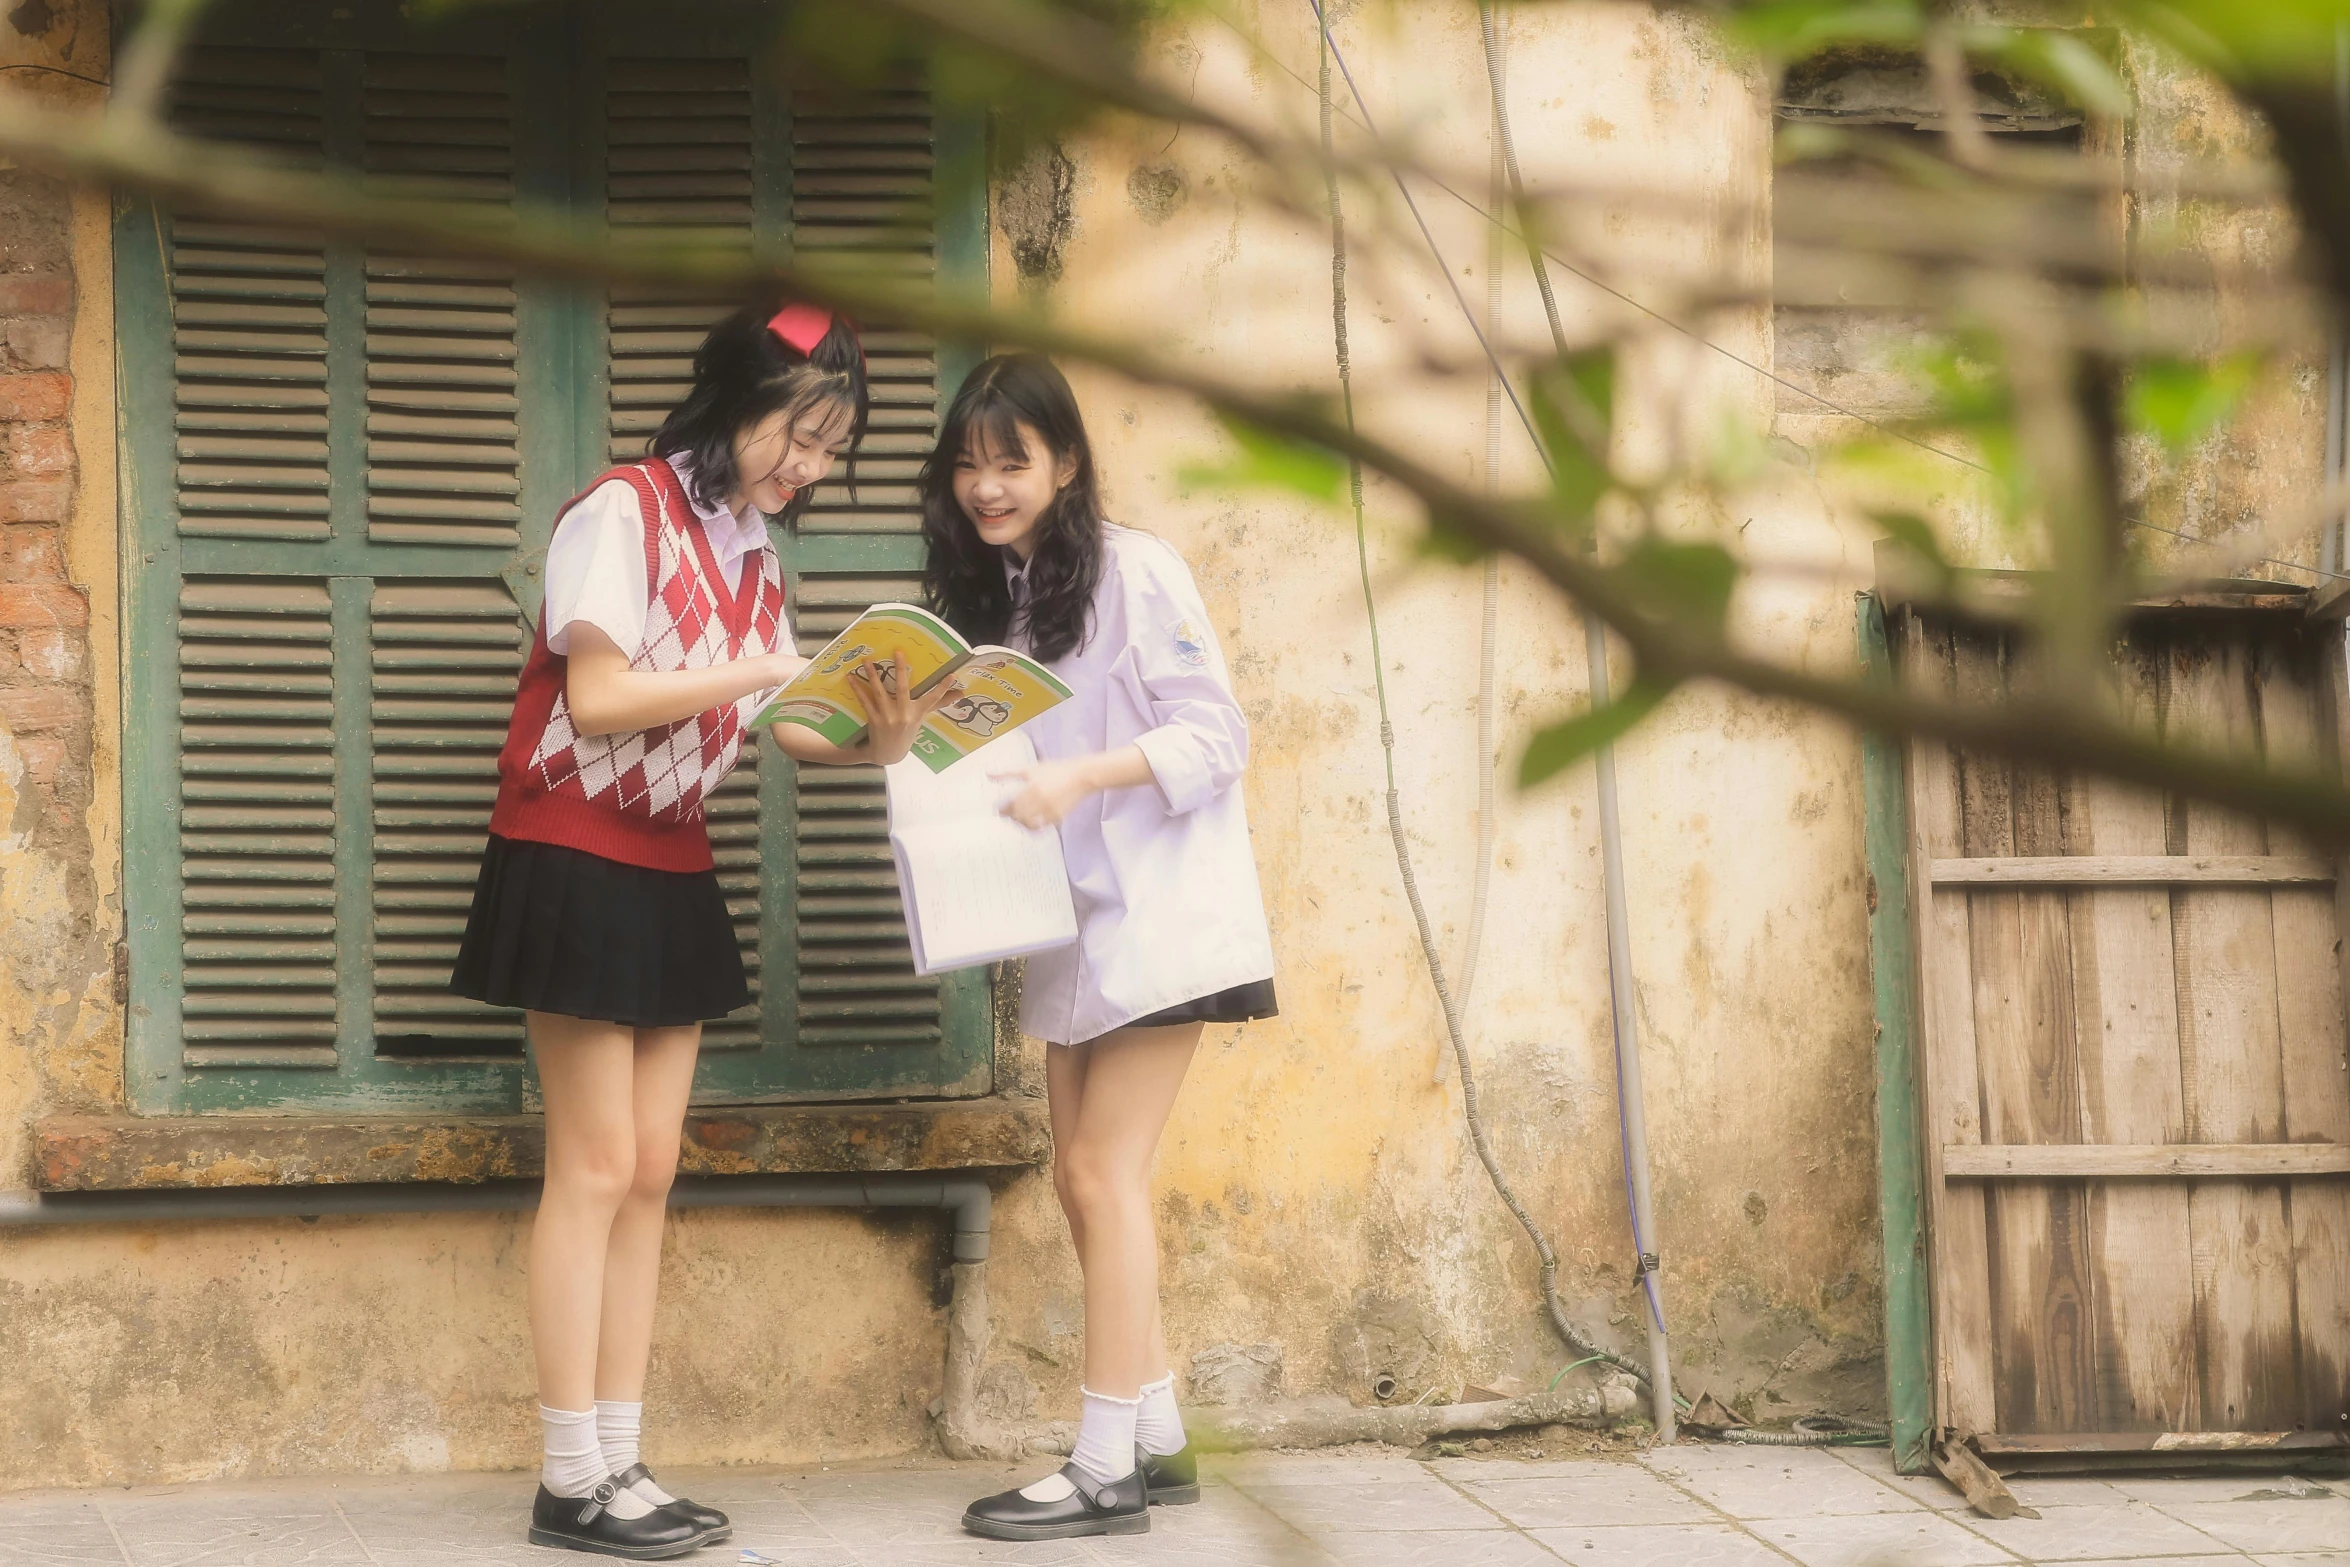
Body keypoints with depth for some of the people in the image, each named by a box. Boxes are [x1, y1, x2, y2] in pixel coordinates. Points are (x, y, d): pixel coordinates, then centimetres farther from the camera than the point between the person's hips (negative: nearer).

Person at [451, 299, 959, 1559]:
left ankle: (615, 1464, 10)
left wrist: (871, 745, -16)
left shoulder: (752, 552, 10)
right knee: (595, 1167, -7)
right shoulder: (624, 513, -14)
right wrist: (760, 669, -22)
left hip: (672, 874, 8)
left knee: (650, 1172, 6)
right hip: (577, 863, -8)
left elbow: (765, 722, 1)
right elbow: (597, 700, -21)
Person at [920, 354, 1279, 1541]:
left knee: (1104, 1172, -9)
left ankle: (1106, 1467, -4)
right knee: (1083, 1181, 8)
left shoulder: (1134, 572, -12)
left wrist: (1081, 776, -26)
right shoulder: (984, 594, 11)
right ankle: (1158, 1444, 18)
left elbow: (1214, 734, -15)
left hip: (1155, 910, -8)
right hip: (1072, 921, 8)